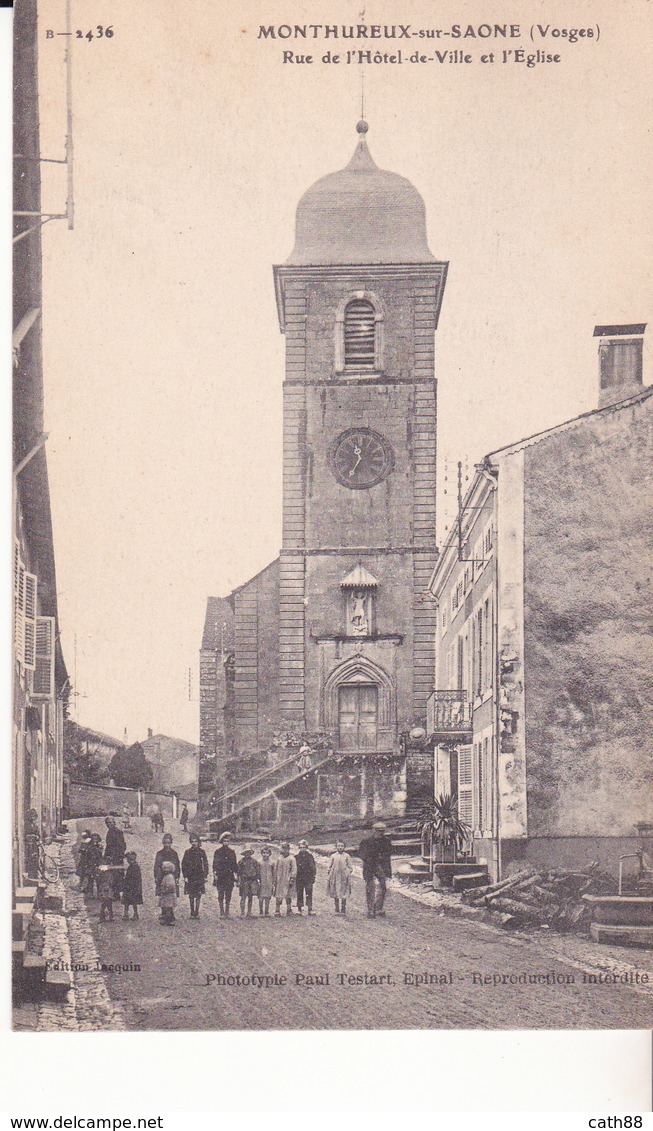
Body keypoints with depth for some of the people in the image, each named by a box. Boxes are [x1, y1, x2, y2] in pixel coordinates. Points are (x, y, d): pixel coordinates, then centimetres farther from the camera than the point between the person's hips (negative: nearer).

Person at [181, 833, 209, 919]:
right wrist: (185, 876, -3)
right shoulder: (187, 852, 4)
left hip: (199, 877, 0)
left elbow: (205, 864, 9)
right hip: (190, 877, 0)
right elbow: (184, 865, 4)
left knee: (198, 896, -1)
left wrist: (205, 876, 4)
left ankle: (197, 913, 4)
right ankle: (192, 913, 9)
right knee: (191, 896, 3)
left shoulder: (202, 852, 6)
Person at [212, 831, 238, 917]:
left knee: (228, 895, 3)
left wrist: (235, 874, 7)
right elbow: (215, 864, 1)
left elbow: (235, 864, 15)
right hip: (220, 876, -3)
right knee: (221, 895, -6)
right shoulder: (218, 851, 3)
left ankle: (227, 912, 9)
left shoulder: (231, 852, 12)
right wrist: (215, 873, -8)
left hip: (229, 876, 3)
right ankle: (222, 912, -3)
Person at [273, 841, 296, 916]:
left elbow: (294, 870, -3)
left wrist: (292, 879, -10)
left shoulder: (292, 859, 0)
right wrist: (275, 880, 11)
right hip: (279, 880, 3)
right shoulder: (279, 859, 11)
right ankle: (277, 910, 2)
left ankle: (289, 910, 12)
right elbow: (275, 869, 15)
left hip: (288, 881, -3)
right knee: (278, 896, -1)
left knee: (288, 896, 3)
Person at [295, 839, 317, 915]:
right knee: (299, 895, 3)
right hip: (299, 879, 1)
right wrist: (293, 877, 5)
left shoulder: (310, 856, 6)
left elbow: (313, 868, 7)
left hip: (308, 879, -1)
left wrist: (313, 877, 0)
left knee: (309, 894, -5)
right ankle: (299, 909, 8)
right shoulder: (296, 857, 8)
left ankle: (310, 909, -4)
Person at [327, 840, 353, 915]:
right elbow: (329, 867, 12)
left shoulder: (347, 856, 7)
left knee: (343, 896, -4)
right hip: (335, 878, 1)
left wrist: (346, 874, -5)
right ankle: (337, 910, 8)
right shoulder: (333, 856, 10)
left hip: (344, 878, -1)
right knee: (335, 895, 1)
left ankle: (343, 911, 1)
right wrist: (328, 877, 2)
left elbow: (350, 868, 9)